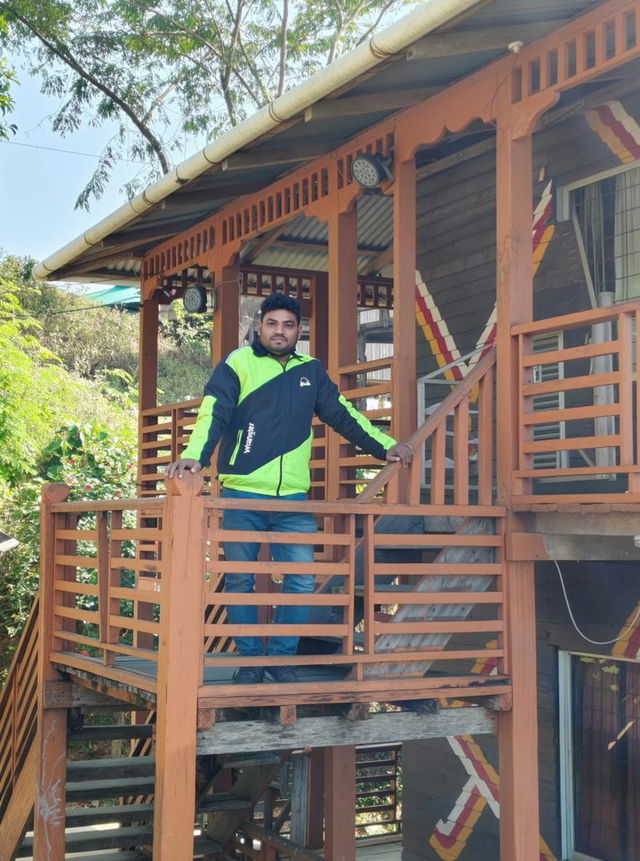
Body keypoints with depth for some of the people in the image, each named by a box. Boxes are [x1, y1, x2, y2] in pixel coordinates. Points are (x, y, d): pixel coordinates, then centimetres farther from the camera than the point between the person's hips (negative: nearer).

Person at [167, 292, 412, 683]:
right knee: (240, 581, 4)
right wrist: (194, 456, -26)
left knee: (302, 581, -2)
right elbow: (213, 414, -10)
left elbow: (344, 415, 22)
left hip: (294, 499, 3)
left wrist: (386, 446, 20)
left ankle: (282, 656, 13)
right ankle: (250, 658, 17)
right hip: (242, 495, -3)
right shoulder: (237, 364, 1)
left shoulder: (311, 372, 15)